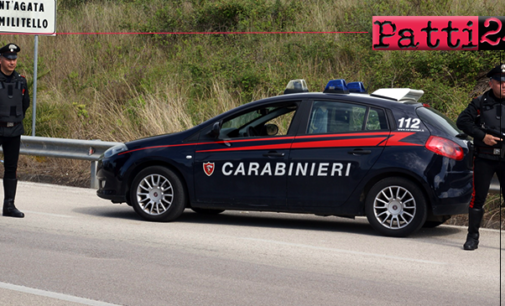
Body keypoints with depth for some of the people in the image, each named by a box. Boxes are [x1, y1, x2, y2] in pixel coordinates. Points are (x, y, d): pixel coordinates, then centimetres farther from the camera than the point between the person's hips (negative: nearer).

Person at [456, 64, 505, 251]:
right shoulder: (480, 103, 3)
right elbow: (462, 121, -2)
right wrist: (482, 136, -12)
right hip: (484, 159, -1)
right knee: (478, 198, 0)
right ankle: (472, 237, 9)